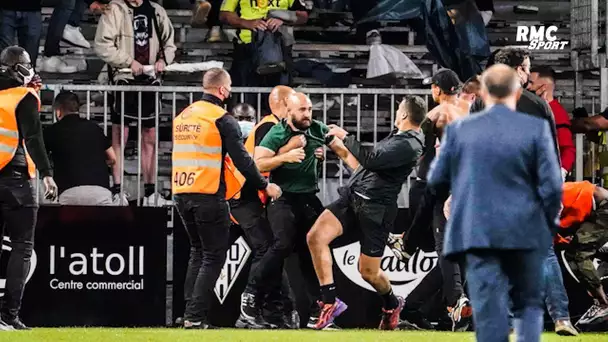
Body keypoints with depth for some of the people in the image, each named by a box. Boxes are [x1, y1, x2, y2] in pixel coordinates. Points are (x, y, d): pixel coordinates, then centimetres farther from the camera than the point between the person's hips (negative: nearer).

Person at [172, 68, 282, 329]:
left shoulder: (182, 116, 13)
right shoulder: (222, 119, -9)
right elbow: (241, 159, -12)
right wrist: (265, 185, -2)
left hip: (182, 194, 7)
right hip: (209, 195, -7)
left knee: (198, 251, 19)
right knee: (214, 256, 0)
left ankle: (190, 312, 13)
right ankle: (196, 316, -7)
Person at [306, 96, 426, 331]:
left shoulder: (409, 146, -17)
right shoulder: (398, 135, 13)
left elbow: (370, 160, -24)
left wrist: (345, 137, -15)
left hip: (376, 208, -8)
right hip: (352, 196, 8)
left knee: (368, 271, 1)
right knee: (316, 236, -13)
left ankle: (392, 304, 34)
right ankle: (329, 301, -9)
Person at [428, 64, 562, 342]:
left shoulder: (459, 130, 0)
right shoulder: (536, 128, -5)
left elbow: (437, 181, 4)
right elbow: (551, 185, -7)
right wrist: (549, 222, 10)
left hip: (477, 232, 0)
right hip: (524, 233, 0)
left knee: (489, 309, 0)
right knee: (528, 302, 15)